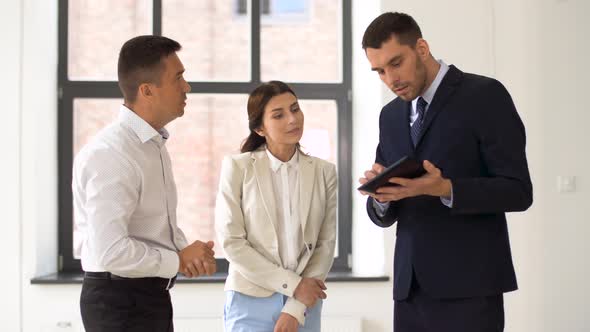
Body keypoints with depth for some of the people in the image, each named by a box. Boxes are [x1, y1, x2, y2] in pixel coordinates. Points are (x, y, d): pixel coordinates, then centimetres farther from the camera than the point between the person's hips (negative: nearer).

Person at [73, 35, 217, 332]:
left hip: (151, 295, 9)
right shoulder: (110, 155, -22)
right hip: (120, 300, -9)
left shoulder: (154, 144, 9)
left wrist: (186, 251, -1)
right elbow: (110, 251, -29)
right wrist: (178, 261, -16)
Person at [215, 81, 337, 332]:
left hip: (305, 304, 2)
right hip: (251, 301, -2)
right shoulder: (238, 167, -4)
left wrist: (296, 308, -7)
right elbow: (231, 241, -9)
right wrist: (292, 285, -11)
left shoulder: (324, 171, 3)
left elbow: (326, 243, 1)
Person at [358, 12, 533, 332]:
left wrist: (445, 189, -22)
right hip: (410, 286, 6)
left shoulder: (485, 95, -4)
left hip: (467, 285, -6)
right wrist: (380, 194, -7)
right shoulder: (390, 115, 15)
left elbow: (518, 191, -9)